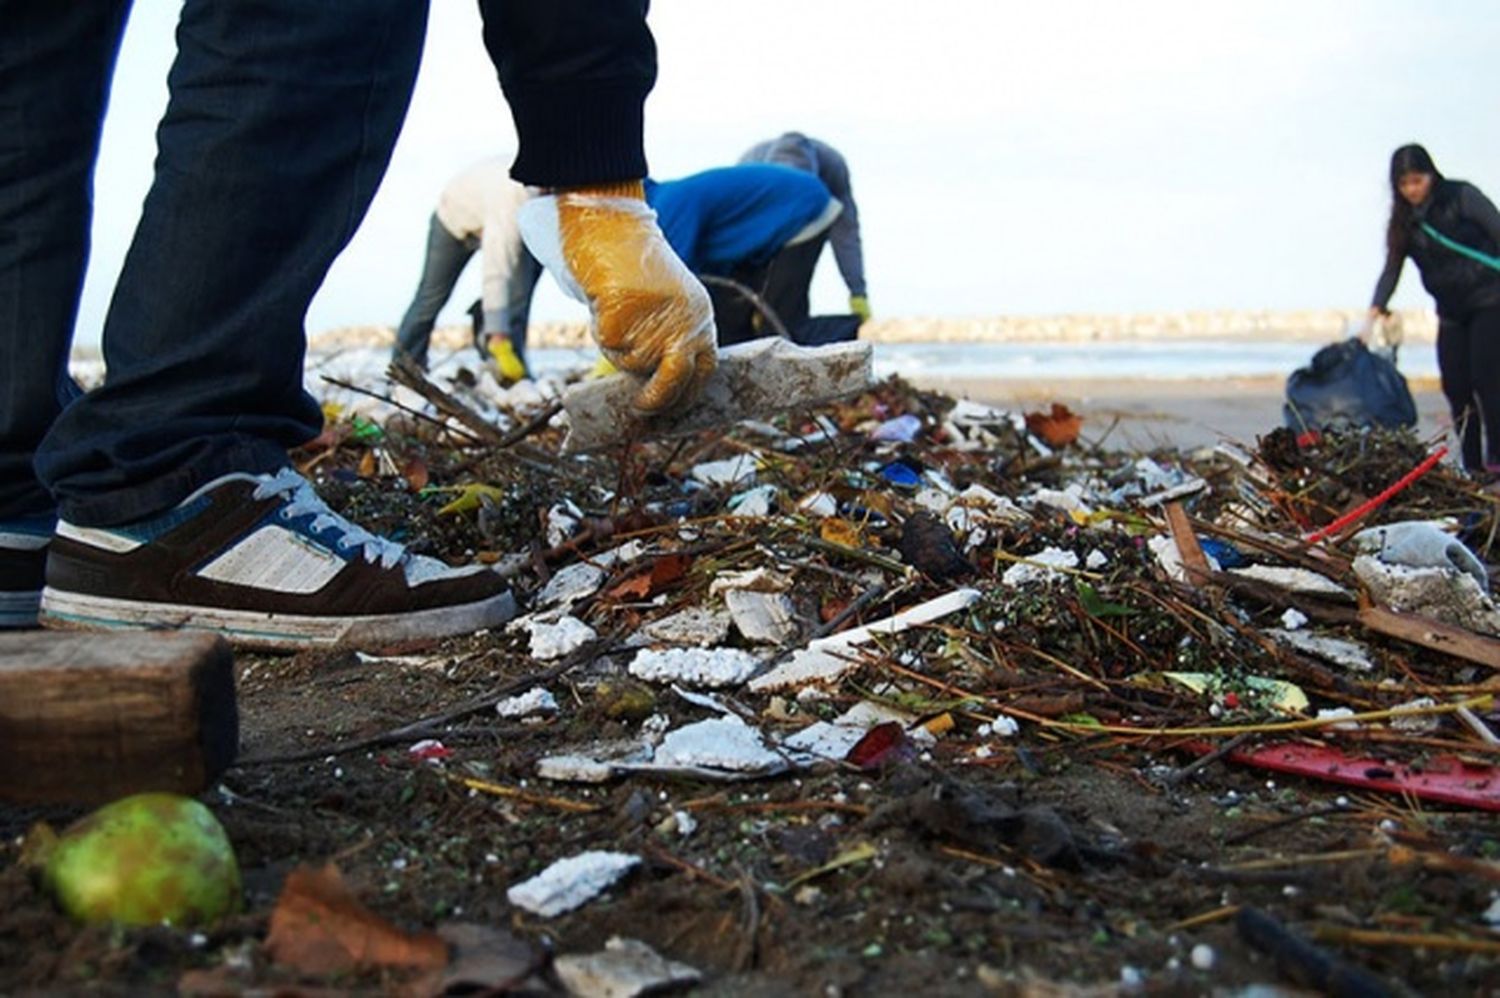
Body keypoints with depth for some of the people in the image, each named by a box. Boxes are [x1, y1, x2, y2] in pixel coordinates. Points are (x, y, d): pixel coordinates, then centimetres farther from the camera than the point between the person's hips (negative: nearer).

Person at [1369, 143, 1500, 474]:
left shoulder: (1462, 196, -7)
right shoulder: (1403, 222, 6)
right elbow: (1392, 269, 0)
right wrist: (1376, 307, -16)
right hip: (1451, 312, 5)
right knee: (1455, 386, -1)